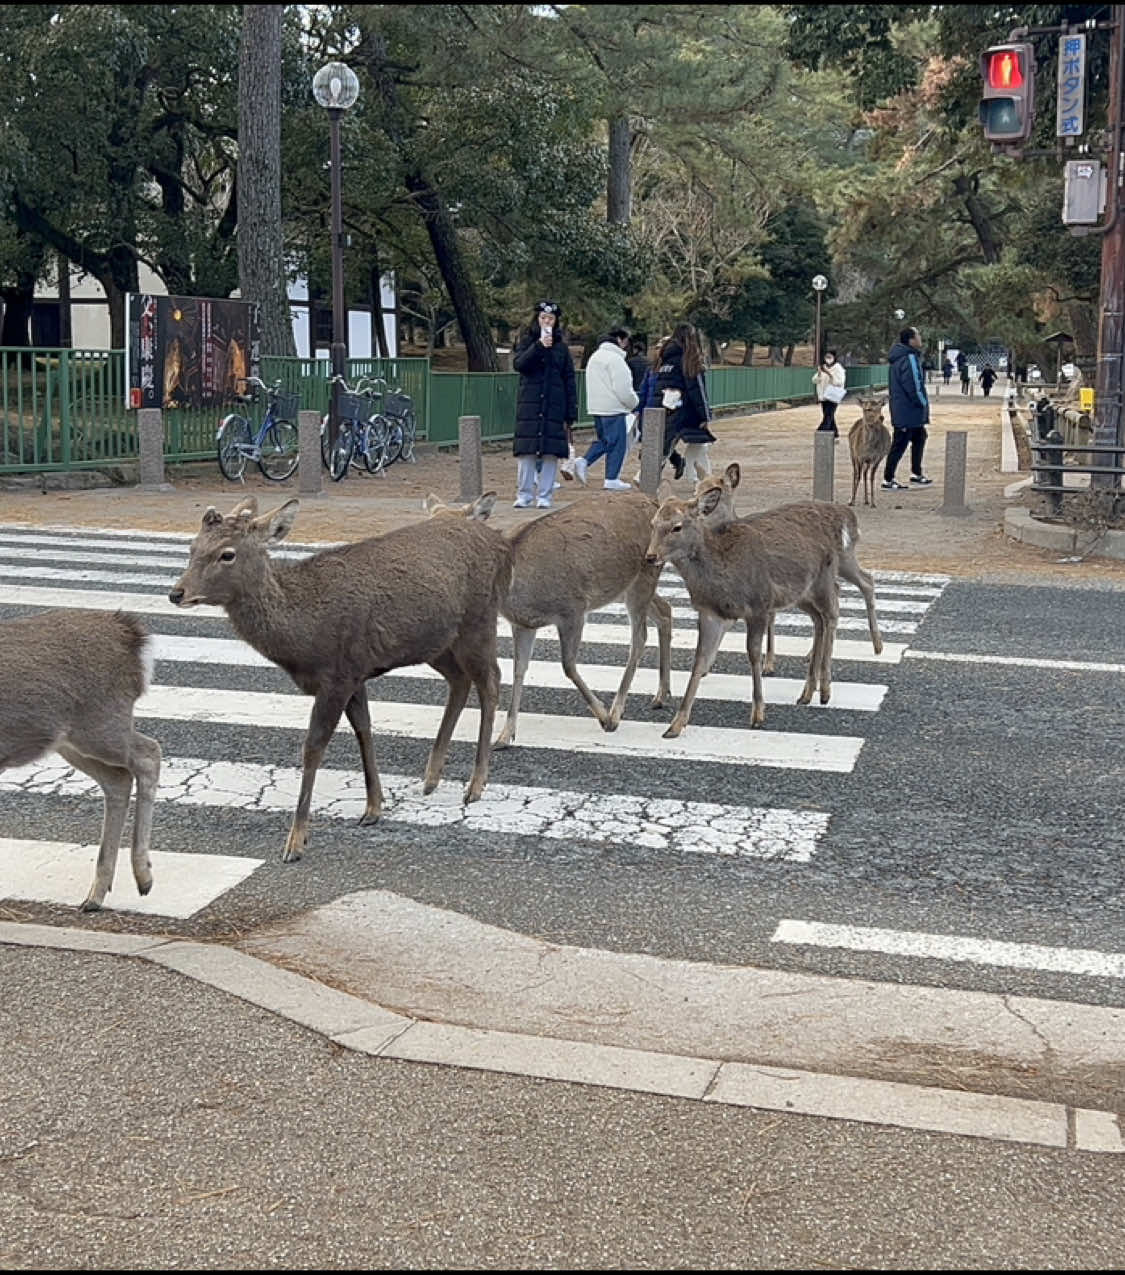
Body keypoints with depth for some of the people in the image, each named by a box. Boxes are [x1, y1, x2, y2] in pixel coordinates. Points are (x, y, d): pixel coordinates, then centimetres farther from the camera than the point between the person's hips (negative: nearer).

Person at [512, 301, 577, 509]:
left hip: (554, 407, 1)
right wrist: (538, 346, -19)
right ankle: (524, 495, 4)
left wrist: (571, 413, 1)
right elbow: (518, 364, -8)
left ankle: (544, 496, 5)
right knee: (526, 452, -3)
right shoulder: (527, 342, 10)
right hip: (529, 406, -1)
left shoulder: (561, 347, 10)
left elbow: (569, 381, 8)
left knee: (551, 453, -2)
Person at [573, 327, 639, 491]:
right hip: (613, 409, -9)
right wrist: (633, 402, -1)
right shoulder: (615, 358, -14)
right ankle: (612, 480, 1)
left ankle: (584, 461, 0)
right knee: (617, 442, -1)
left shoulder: (595, 356, 17)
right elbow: (622, 388, -18)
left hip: (596, 408, 9)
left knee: (603, 440, 19)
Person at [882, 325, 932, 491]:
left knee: (919, 437, 21)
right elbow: (913, 385, -23)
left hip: (899, 408, 11)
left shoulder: (898, 357, 12)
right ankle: (888, 480, 0)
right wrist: (923, 403, -9)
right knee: (900, 444, -5)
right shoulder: (909, 359, -20)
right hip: (908, 411, -11)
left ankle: (916, 474, 28)